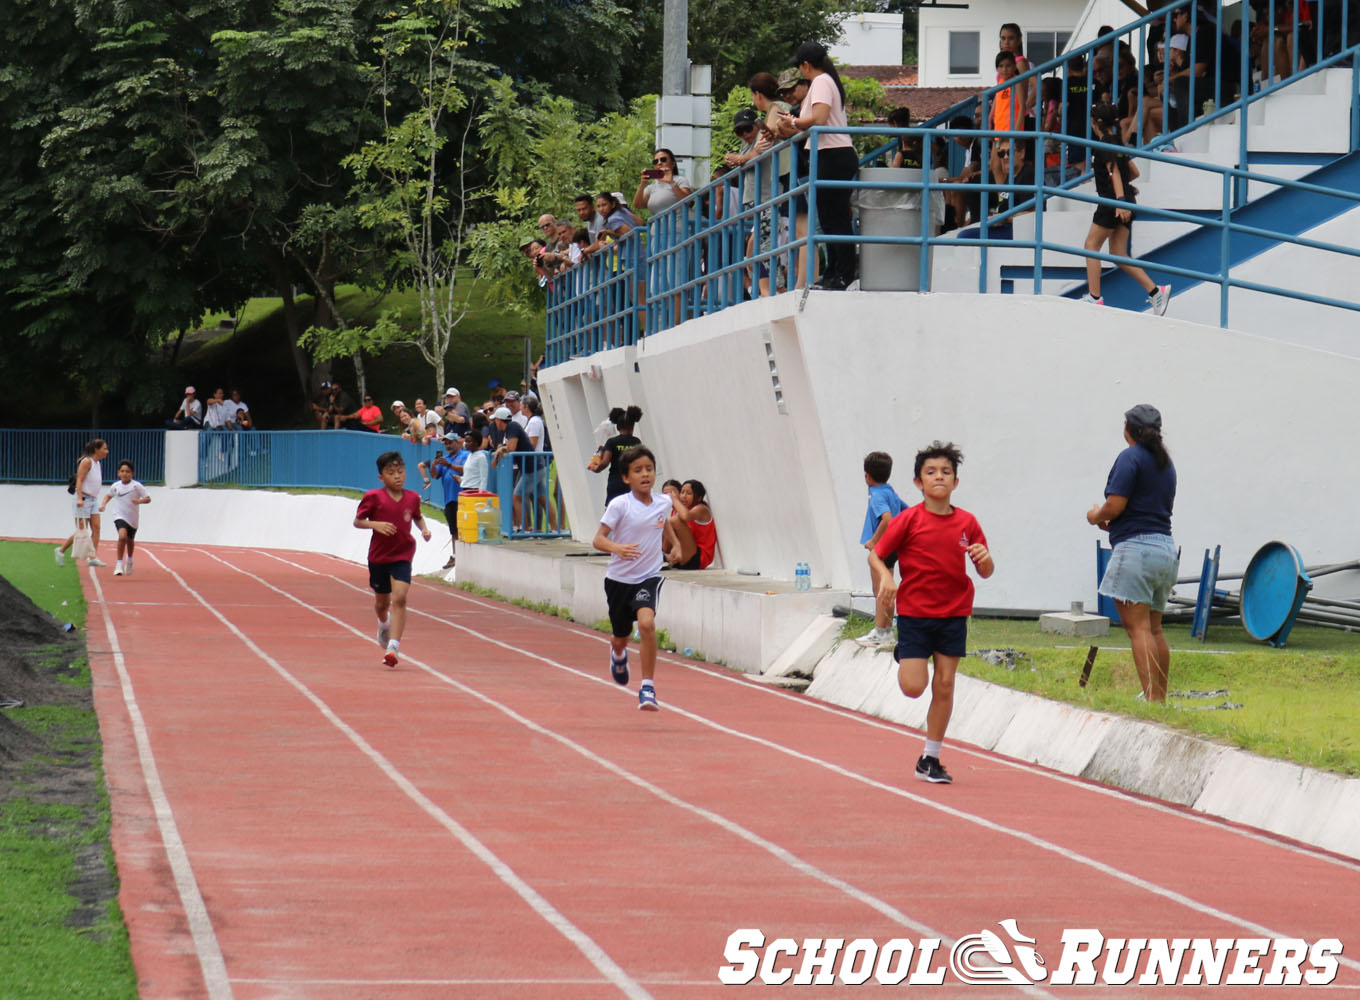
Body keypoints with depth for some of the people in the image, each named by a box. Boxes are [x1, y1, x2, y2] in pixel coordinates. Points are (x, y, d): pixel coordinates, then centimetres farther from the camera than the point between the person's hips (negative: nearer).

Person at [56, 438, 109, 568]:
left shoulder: (97, 463, 13)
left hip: (92, 500, 8)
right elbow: (79, 480, -19)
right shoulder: (87, 462, -13)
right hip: (83, 500, -8)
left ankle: (93, 557, -3)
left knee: (96, 528, -3)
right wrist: (79, 498, -28)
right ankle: (61, 550, 12)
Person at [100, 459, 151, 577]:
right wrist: (103, 504, 2)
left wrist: (139, 501, -28)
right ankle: (119, 563, -20)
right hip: (120, 516, -1)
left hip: (132, 518, 1)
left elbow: (148, 498, -9)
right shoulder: (115, 486, -2)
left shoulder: (136, 486, -10)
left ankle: (129, 559, 52)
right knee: (122, 536, -27)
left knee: (130, 541, 21)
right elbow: (108, 495, 19)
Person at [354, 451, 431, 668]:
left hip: (402, 557, 0)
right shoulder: (374, 497, -10)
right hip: (378, 556, 0)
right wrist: (376, 524, -24)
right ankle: (384, 624, 53)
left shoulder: (412, 498, -1)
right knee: (382, 602, 16)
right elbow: (357, 521, -7)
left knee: (399, 598, -18)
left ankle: (393, 646, -22)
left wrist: (424, 529, -1)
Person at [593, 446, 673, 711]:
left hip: (649, 577, 1)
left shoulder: (664, 503, -1)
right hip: (619, 578, -1)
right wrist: (617, 548, -36)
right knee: (621, 637, 16)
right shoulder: (619, 505, -14)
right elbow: (598, 539, -18)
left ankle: (648, 687, -19)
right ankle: (618, 655, 57)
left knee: (646, 622, -27)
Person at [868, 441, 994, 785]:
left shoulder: (967, 523, 1)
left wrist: (985, 559, -16)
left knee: (944, 686, 2)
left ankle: (930, 759, 13)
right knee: (914, 687, -9)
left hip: (953, 614, 2)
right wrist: (885, 578, -21)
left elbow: (985, 572, 7)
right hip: (914, 612, -2)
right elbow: (875, 555, -2)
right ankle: (904, 659, 29)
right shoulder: (909, 520, -7)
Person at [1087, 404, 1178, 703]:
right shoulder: (1165, 463, 18)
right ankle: (1161, 699, 18)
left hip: (1135, 546, -9)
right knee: (1154, 628, 15)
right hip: (1166, 547, 9)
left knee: (1138, 627, -11)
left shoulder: (1130, 458, -8)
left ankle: (1152, 699, -19)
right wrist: (1112, 521, 25)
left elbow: (1115, 506, -15)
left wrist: (1096, 516, 7)